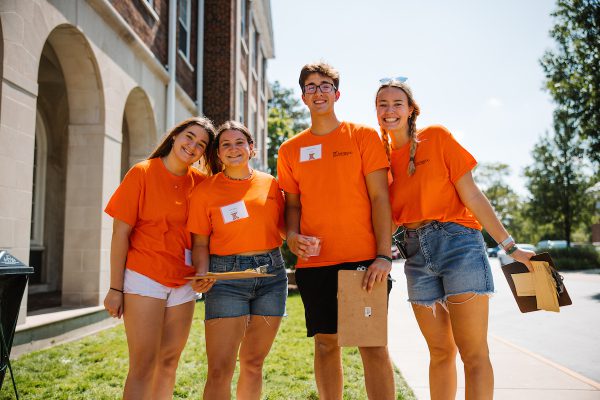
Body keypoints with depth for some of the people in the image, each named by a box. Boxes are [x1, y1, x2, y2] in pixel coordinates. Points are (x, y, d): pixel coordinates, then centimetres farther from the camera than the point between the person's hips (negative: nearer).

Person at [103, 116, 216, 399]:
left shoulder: (200, 182, 5)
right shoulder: (142, 172, -6)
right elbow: (120, 233, -8)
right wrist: (115, 288, -10)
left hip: (183, 283, 5)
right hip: (144, 278, -4)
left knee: (169, 363, 12)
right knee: (143, 366, -6)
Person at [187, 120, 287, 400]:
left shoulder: (270, 184, 7)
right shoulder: (206, 190, 2)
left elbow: (282, 227, 15)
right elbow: (200, 242, 2)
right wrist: (202, 273, -16)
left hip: (271, 272, 3)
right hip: (226, 275, -2)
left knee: (253, 363, 12)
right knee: (220, 369, -9)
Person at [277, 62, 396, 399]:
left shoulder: (363, 136, 3)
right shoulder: (290, 150, 11)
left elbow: (379, 197, -2)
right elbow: (293, 204, 15)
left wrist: (384, 255, -11)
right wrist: (293, 236, -6)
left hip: (363, 259, -2)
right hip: (314, 263, 3)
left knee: (373, 342, -1)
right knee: (326, 342, 8)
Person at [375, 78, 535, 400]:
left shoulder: (436, 137, -2)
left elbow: (471, 195, -4)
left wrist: (510, 246, -7)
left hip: (457, 243, -4)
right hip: (416, 255, 5)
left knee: (473, 353, -6)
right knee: (440, 351, 12)